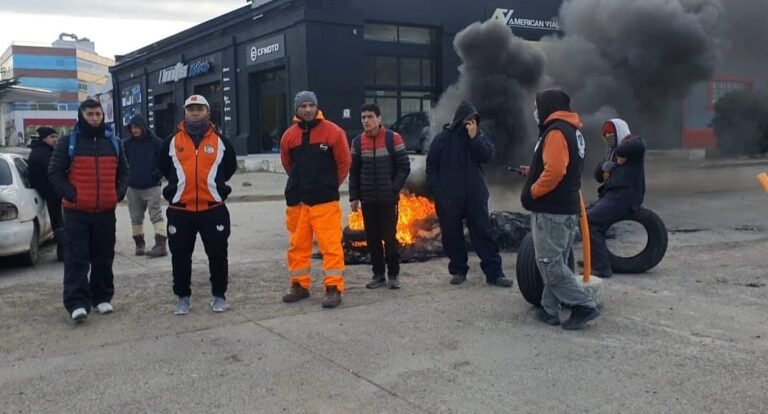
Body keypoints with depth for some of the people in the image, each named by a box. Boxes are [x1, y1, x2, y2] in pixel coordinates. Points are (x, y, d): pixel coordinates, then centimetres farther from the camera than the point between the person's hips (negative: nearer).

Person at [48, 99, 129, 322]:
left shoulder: (114, 142, 10)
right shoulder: (68, 142, -1)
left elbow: (123, 171, 18)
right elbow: (54, 172, 0)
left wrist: (119, 192, 4)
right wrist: (70, 194, -11)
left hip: (106, 211, 3)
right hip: (76, 212, -3)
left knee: (103, 258, 10)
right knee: (76, 259, -6)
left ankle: (102, 298, 21)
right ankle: (77, 303, -7)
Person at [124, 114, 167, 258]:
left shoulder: (155, 142, -6)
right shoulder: (127, 144, 4)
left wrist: (157, 174, -9)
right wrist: (126, 177, 1)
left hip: (152, 186, -4)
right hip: (133, 187, 4)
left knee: (156, 215, -10)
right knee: (136, 217, 10)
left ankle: (160, 245, -14)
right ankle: (139, 244, 21)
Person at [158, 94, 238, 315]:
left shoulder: (220, 141, 3)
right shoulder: (172, 141, 4)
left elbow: (230, 167, 15)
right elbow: (163, 167, 18)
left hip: (213, 209, -1)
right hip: (180, 210, 1)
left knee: (217, 254, 5)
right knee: (180, 256, 7)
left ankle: (219, 295, 19)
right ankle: (183, 297, 21)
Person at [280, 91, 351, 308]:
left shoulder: (333, 132, -6)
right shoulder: (289, 135, 5)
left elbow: (344, 161, 2)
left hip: (325, 200, -4)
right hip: (296, 200, 4)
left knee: (331, 245, -6)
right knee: (298, 245, 11)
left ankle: (334, 288, 0)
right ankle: (300, 285, 23)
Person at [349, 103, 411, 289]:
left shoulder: (393, 138, -4)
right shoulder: (357, 142, 6)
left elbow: (404, 166, -4)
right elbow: (354, 171, 9)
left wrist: (394, 189, -11)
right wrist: (354, 197, 3)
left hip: (388, 199, -3)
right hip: (367, 200, 3)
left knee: (389, 237, -1)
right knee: (372, 238, 6)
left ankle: (393, 275, 11)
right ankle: (378, 274, 16)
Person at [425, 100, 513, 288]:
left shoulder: (480, 135, 6)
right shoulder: (443, 137, 0)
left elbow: (487, 156, -9)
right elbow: (431, 165, 3)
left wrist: (474, 137, -15)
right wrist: (436, 189, -3)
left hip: (475, 195, 1)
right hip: (448, 197, -1)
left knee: (483, 232, 1)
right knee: (452, 235, 6)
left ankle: (494, 273, 3)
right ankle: (458, 270, 19)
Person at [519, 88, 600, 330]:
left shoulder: (556, 131, -15)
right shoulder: (571, 131, 17)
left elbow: (555, 171, -26)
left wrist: (532, 192, -15)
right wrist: (534, 173, 18)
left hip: (551, 211, -10)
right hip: (566, 208, 10)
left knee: (550, 264, -5)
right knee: (555, 263, 12)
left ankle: (583, 306, -4)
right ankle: (550, 310, 17)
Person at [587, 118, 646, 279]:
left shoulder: (633, 141, -3)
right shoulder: (611, 151, 24)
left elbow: (631, 147, -32)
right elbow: (598, 175, 16)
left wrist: (621, 158, -14)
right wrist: (604, 166, -5)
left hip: (624, 197, -10)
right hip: (611, 195, 10)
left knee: (588, 221, -23)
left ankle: (602, 268, -21)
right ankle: (593, 259, 26)